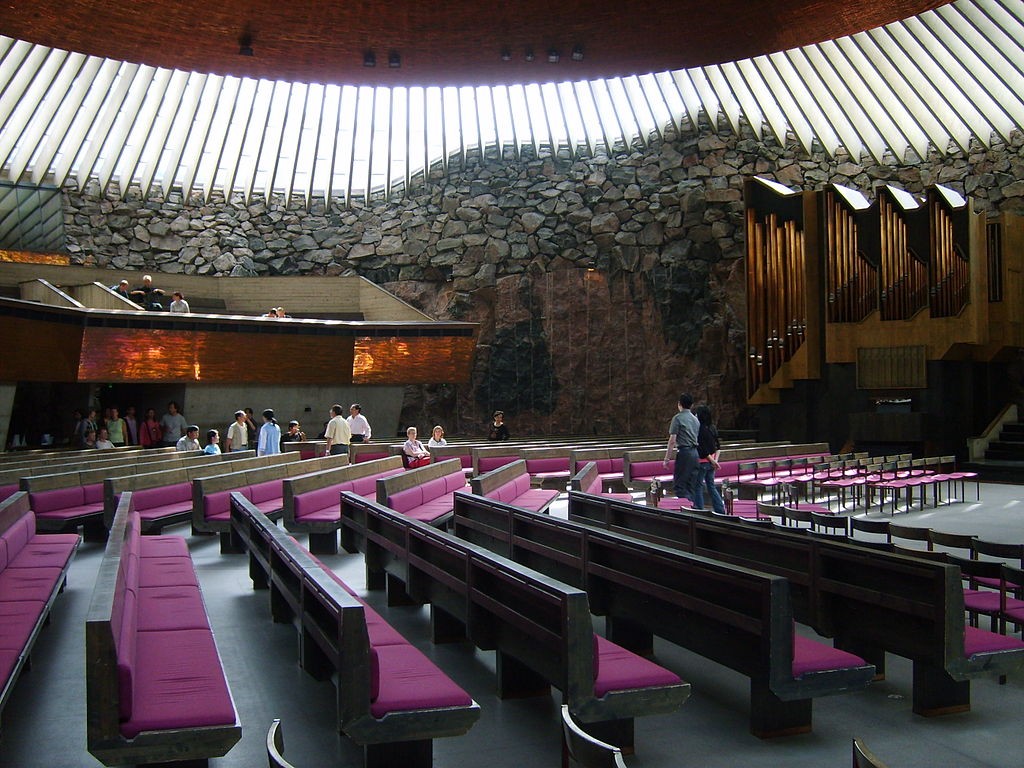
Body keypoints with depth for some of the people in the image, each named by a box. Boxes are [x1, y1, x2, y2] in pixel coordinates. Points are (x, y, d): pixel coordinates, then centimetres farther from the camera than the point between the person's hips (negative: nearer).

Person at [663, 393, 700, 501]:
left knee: (678, 485, -6)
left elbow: (672, 440, -10)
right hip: (695, 453, 7)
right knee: (690, 485, 12)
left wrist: (667, 458, -7)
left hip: (683, 452, -7)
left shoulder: (678, 418, -6)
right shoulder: (696, 419, 16)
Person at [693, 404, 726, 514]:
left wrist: (713, 461, -12)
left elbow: (702, 448, -18)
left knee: (698, 487, 5)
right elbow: (717, 446, 8)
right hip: (711, 461, 7)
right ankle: (721, 510, 13)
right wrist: (715, 460, 3)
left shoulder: (699, 429, -17)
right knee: (711, 486, 15)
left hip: (702, 461, -7)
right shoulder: (712, 428, 6)